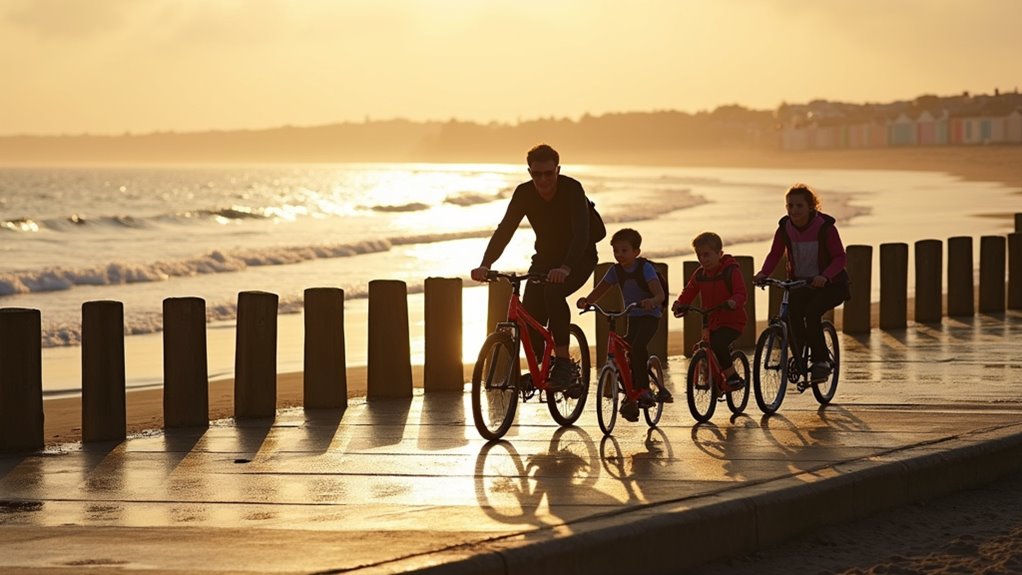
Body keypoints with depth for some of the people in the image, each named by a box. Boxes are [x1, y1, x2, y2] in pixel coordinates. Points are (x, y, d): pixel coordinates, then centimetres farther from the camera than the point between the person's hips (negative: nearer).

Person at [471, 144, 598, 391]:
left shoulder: (572, 190, -25)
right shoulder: (524, 193, -12)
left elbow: (581, 232, -36)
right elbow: (504, 230, -17)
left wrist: (565, 268, -53)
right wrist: (485, 265, -33)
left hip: (579, 257, -5)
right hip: (545, 257, 5)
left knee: (553, 290, -35)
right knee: (529, 315, -14)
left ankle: (562, 362, -29)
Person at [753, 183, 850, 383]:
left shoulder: (825, 228, -16)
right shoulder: (785, 228, -4)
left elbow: (840, 257, -16)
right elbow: (775, 254, 3)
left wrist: (825, 276, -34)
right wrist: (764, 273, -17)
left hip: (829, 285, -4)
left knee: (811, 311, -30)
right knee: (793, 310, -25)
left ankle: (821, 361, -16)